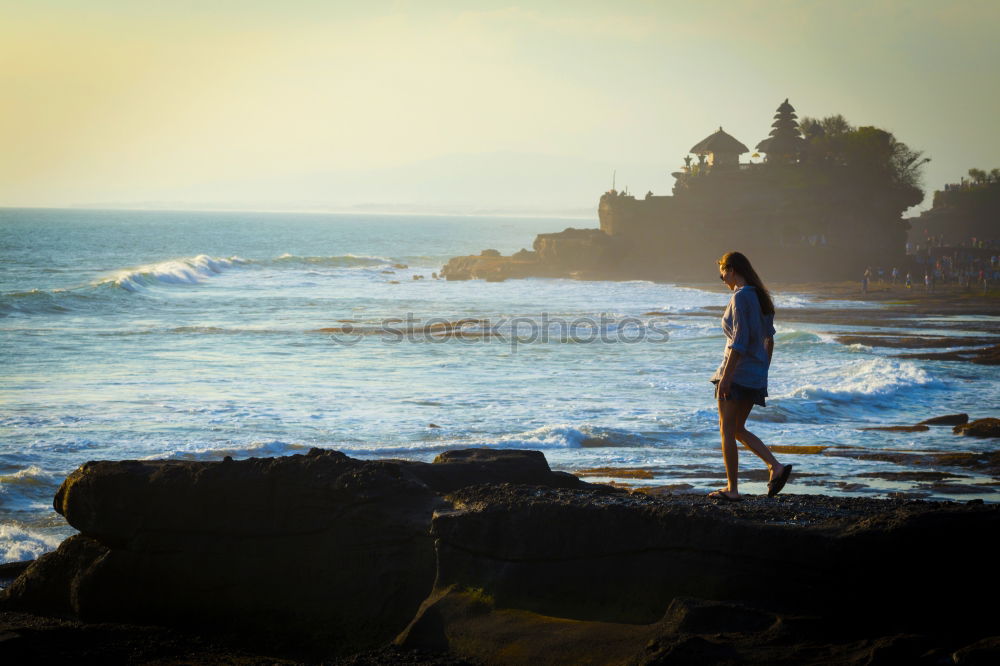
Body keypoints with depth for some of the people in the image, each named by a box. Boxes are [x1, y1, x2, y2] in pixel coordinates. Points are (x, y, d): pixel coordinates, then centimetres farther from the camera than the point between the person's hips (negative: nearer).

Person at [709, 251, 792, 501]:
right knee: (738, 429, 16)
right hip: (756, 375, 9)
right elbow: (769, 338, 16)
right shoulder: (761, 297, 12)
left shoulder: (740, 297, -16)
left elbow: (740, 341, -21)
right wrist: (763, 372, 23)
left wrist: (725, 377, -20)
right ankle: (775, 466, 1)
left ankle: (732, 489, 4)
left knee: (727, 430, 2)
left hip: (737, 371, -9)